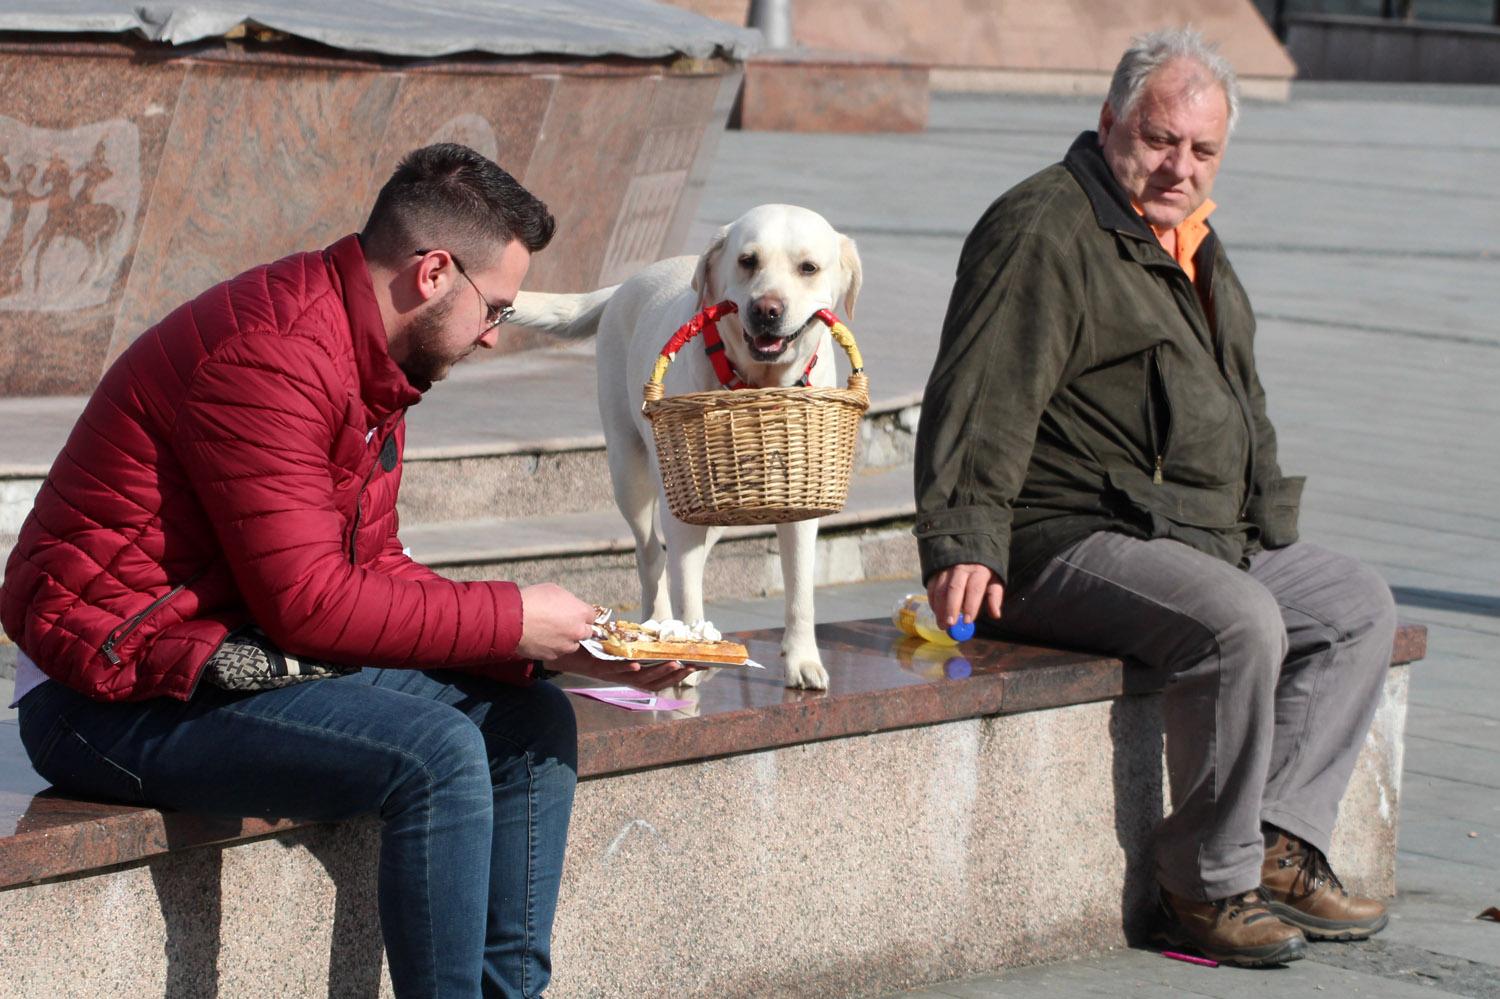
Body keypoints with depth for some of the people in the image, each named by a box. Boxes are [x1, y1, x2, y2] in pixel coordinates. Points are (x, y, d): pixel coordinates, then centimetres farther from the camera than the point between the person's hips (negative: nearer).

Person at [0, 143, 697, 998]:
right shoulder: (273, 353, -21)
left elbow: (377, 573, 9)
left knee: (531, 721, 4)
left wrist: (562, 647, -2)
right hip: (118, 697, -10)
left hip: (237, 660, 10)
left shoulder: (373, 369, 12)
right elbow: (307, 602, -24)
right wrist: (512, 622, -16)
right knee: (433, 752, -27)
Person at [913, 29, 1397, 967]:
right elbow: (980, 403, -23)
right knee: (1241, 623, -31)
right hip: (1070, 542, -10)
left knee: (1361, 605, 5)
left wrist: (1266, 521, 25)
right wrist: (963, 544, -32)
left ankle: (1279, 844, -5)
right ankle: (1210, 884, -19)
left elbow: (1239, 401, 32)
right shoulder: (1045, 232, -13)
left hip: (1210, 536, 10)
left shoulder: (1190, 241, 19)